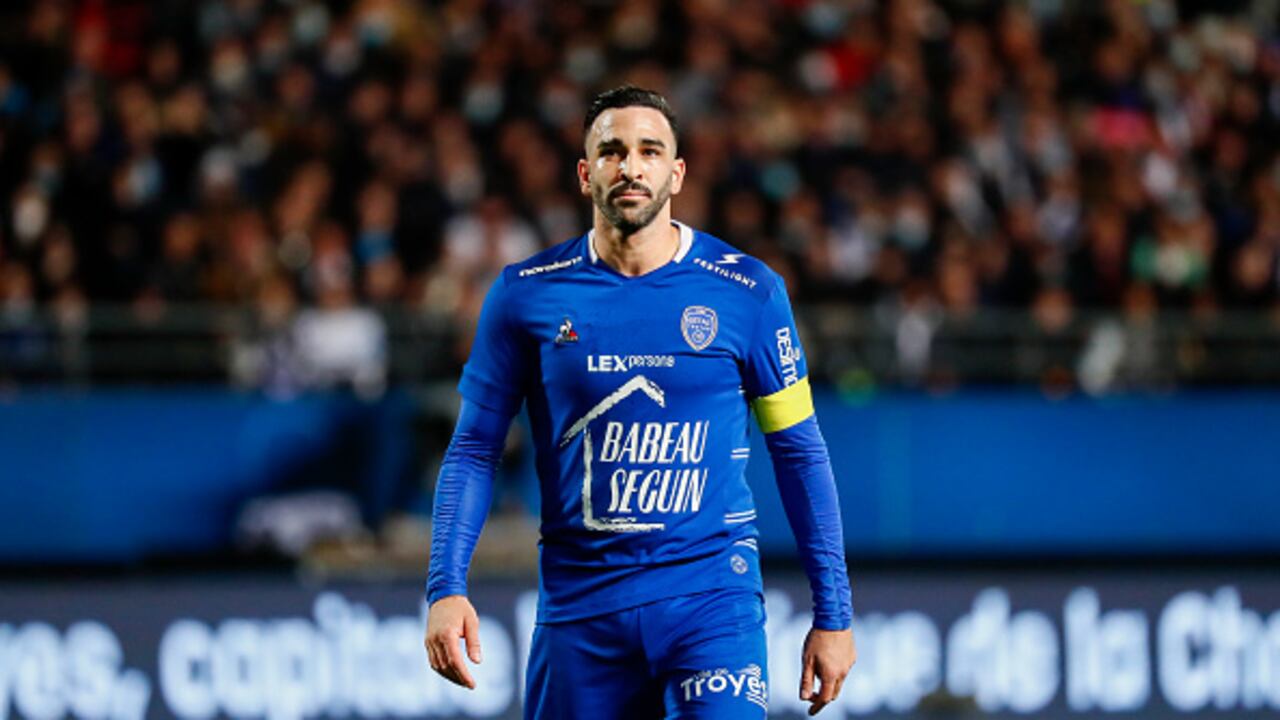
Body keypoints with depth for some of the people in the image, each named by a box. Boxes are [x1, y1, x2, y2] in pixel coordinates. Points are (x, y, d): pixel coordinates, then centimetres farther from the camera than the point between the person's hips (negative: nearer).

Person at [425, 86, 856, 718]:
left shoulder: (748, 292, 0)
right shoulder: (526, 296, 2)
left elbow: (799, 452, 7)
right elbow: (473, 451, 6)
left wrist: (832, 612, 6)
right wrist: (446, 588, -7)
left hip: (712, 595, -1)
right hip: (579, 608, 2)